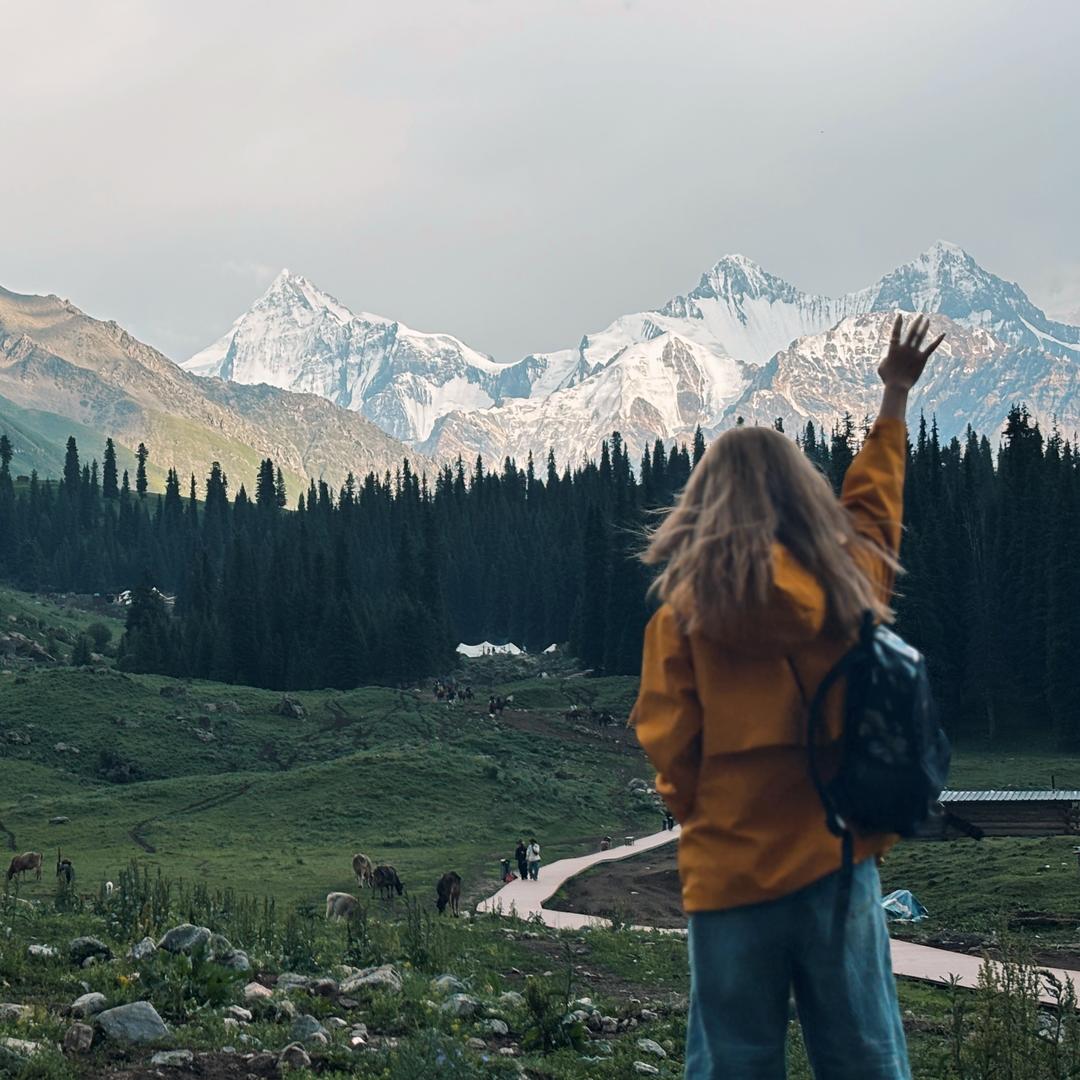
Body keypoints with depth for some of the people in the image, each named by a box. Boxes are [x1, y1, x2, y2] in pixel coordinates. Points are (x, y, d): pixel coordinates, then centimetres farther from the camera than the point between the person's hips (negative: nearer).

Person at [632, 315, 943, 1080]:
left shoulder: (685, 607, -7)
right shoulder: (849, 579, 2)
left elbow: (669, 744, -5)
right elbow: (873, 501, 22)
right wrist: (896, 397, 36)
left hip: (731, 870, -2)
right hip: (838, 859, 2)